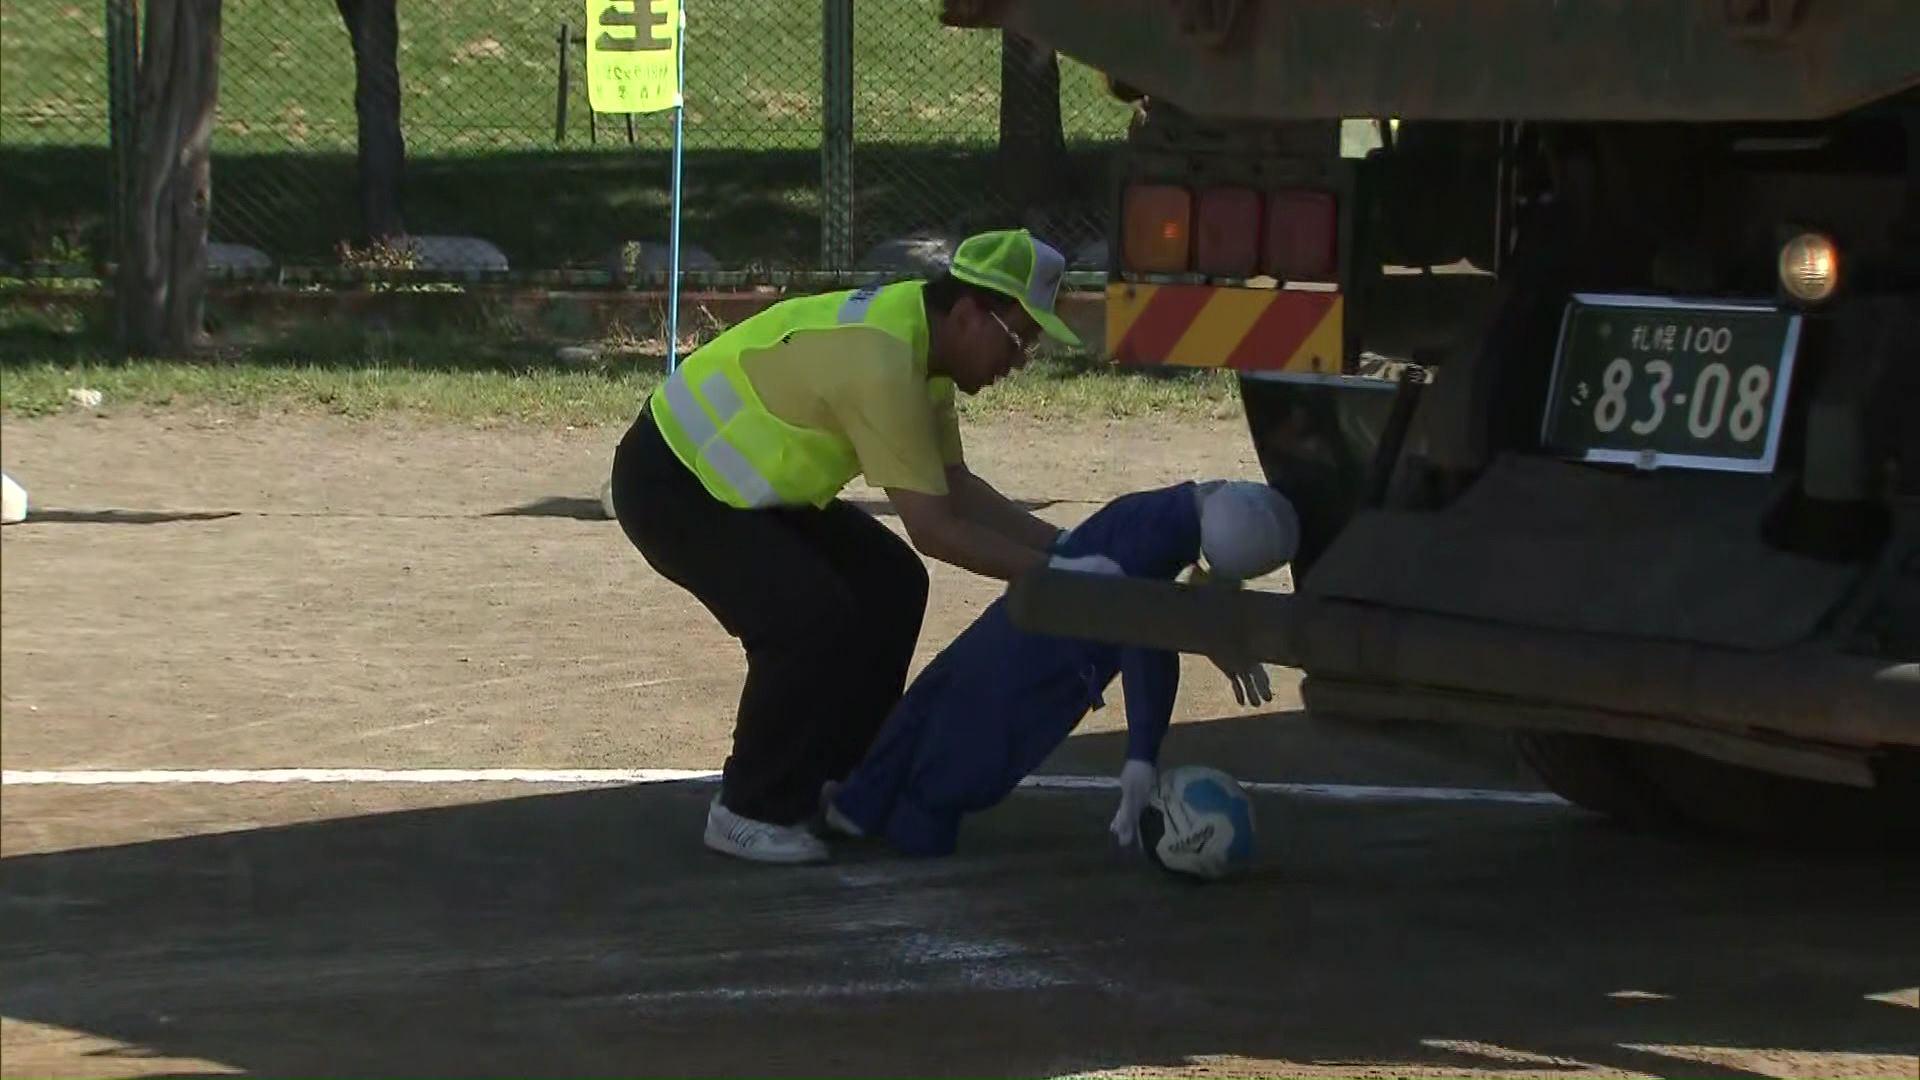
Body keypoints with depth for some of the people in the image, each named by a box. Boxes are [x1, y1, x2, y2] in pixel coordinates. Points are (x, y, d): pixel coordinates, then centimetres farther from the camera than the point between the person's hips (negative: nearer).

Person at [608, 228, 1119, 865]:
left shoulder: (920, 338, -1)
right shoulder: (882, 363, -32)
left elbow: (957, 489, 5)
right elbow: (933, 526, -31)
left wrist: (1060, 544, -4)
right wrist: (1051, 573, -27)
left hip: (742, 476, 10)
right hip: (671, 485, -10)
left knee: (889, 585, 8)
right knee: (811, 618, -23)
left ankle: (844, 780, 18)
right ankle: (750, 812, -8)